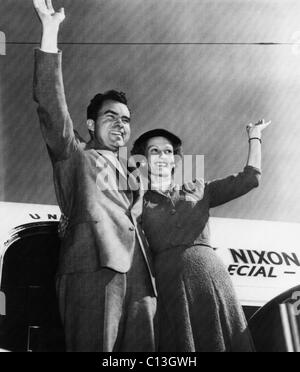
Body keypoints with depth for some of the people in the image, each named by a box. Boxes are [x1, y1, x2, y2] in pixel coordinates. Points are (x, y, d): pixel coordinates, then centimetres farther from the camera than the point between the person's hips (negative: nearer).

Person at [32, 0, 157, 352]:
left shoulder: (132, 177, 32)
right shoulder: (74, 156, 16)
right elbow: (51, 105, 1)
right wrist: (50, 30, -6)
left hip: (138, 276, 6)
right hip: (93, 270, -5)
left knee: (142, 351, -4)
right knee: (94, 349, -16)